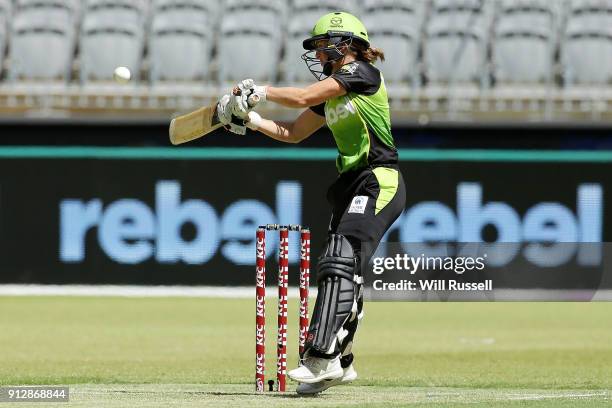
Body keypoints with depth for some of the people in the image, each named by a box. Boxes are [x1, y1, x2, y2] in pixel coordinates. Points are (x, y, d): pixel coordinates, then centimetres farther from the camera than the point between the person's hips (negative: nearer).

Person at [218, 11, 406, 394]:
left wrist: (258, 90, -1)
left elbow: (303, 97, -13)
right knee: (344, 272, 10)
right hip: (353, 186, 10)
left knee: (341, 262, -21)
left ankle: (323, 357, -29)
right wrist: (249, 118, 9)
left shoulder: (362, 72, -8)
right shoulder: (331, 94, 18)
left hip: (380, 183, -10)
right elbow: (293, 132, 23)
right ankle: (339, 363, 18)